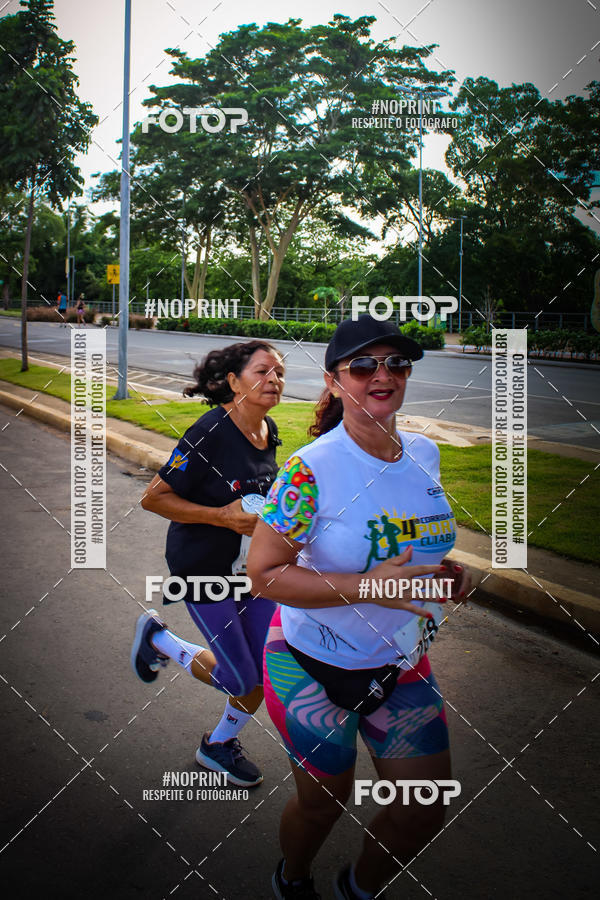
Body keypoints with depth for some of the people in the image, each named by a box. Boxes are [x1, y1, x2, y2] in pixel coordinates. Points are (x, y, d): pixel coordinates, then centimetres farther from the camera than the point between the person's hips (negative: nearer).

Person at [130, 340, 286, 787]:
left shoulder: (269, 430, 0)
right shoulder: (211, 432, -24)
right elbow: (154, 497, -20)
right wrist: (223, 516, -26)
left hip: (253, 563, 7)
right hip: (204, 566, -7)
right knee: (241, 678, 3)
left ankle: (221, 743, 37)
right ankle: (157, 638, 27)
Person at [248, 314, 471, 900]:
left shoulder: (425, 454, -2)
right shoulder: (311, 469, -23)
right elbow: (263, 573, -22)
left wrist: (446, 573, -6)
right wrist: (370, 586, -31)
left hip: (402, 663, 6)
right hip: (315, 665, -5)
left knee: (425, 814, 10)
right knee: (323, 802, 15)